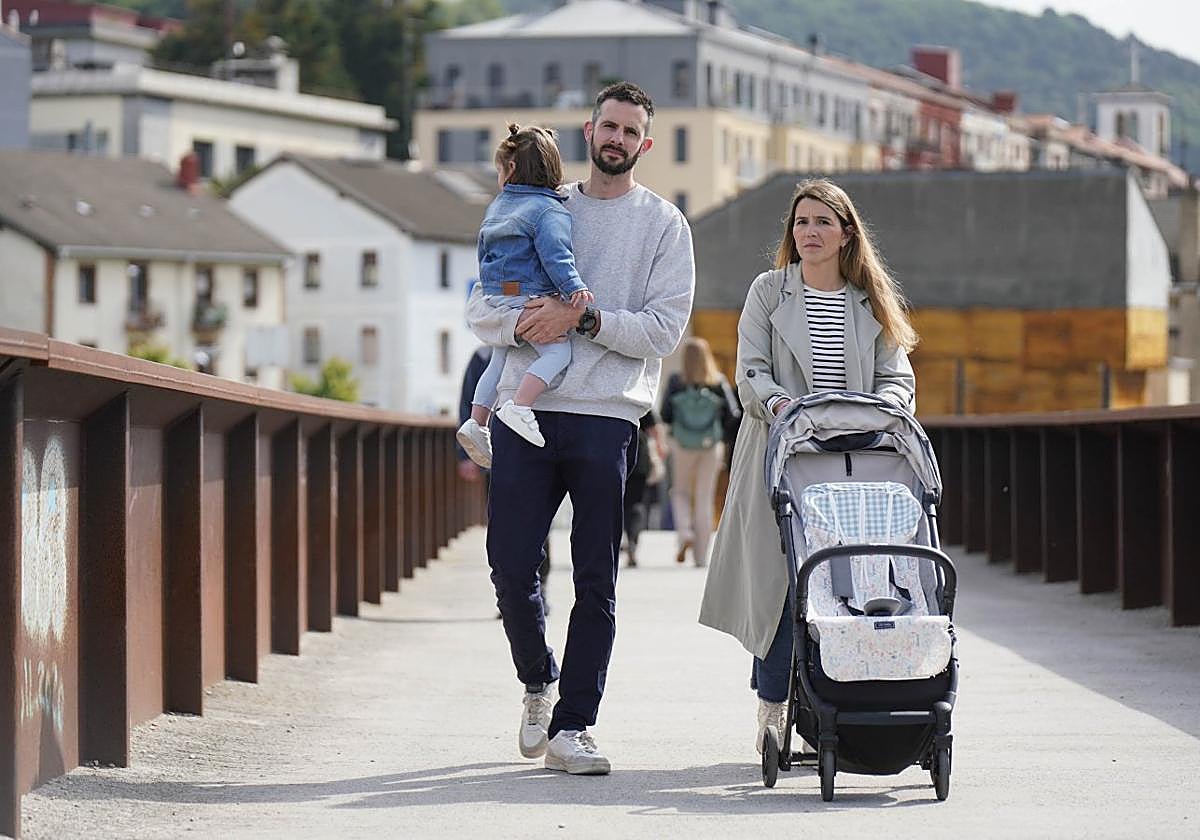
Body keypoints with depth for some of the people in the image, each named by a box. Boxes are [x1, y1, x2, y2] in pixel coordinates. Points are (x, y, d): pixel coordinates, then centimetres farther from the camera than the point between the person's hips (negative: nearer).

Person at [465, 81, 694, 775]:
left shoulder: (663, 224, 7)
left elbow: (665, 328, -3)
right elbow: (480, 306, 12)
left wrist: (585, 320, -14)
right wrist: (520, 324, -10)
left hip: (606, 418, -2)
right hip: (526, 409, 2)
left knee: (597, 582, -3)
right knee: (511, 565, -1)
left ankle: (572, 725, 2)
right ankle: (540, 682, 24)